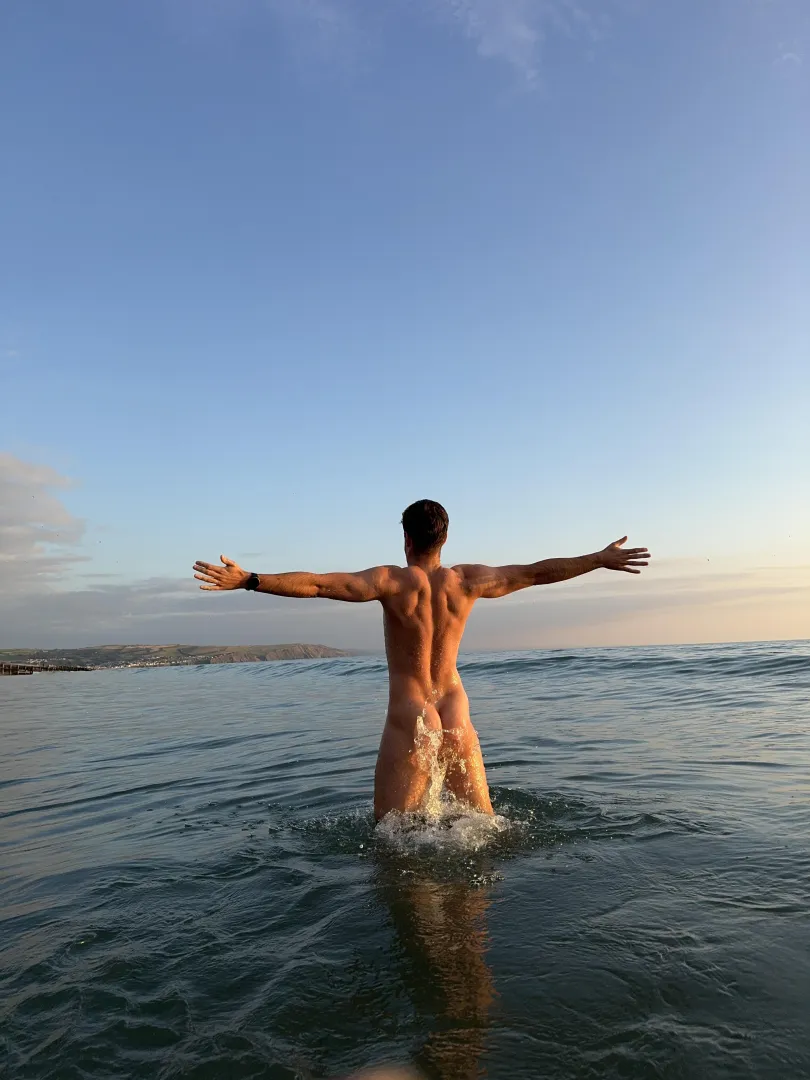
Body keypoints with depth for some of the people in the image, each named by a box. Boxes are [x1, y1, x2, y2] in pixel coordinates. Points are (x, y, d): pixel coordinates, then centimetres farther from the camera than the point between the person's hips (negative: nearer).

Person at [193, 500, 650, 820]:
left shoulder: (393, 581, -11)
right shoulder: (467, 580, -1)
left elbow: (319, 584, -19)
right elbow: (538, 572, 6)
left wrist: (248, 580, -18)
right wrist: (601, 559, 17)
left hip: (410, 722, -4)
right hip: (457, 719, 4)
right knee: (482, 824, 21)